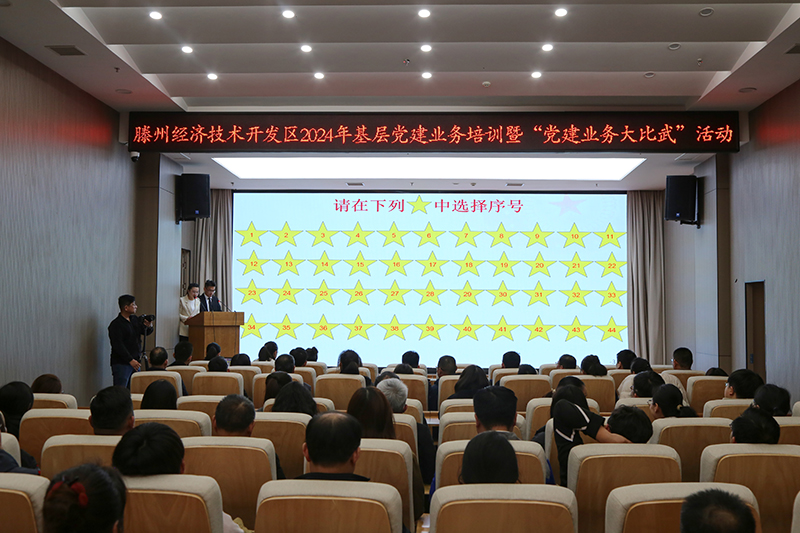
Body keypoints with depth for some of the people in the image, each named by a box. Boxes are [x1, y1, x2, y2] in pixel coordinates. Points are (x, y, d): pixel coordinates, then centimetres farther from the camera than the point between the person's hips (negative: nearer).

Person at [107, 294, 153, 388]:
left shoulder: (135, 319, 12)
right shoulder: (116, 324, -10)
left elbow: (146, 332, 20)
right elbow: (118, 346, -17)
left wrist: (149, 326, -5)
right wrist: (130, 360, -22)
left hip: (135, 362, 7)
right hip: (122, 364, -7)